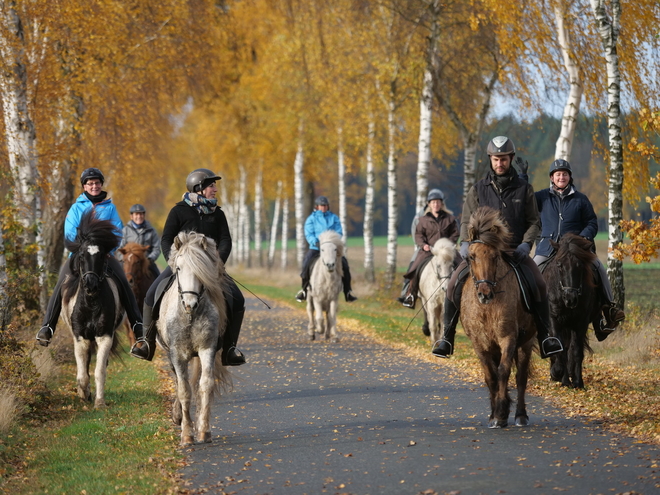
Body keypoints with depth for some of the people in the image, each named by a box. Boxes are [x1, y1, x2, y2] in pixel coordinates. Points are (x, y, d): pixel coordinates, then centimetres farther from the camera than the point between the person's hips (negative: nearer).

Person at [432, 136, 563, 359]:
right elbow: (467, 221, 7)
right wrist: (465, 243, -12)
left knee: (538, 284, -25)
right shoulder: (478, 189, 7)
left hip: (515, 252, 0)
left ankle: (544, 335, -14)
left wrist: (526, 244, -11)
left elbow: (533, 222, 7)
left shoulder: (524, 189, 7)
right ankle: (447, 336, -9)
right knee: (455, 282, -21)